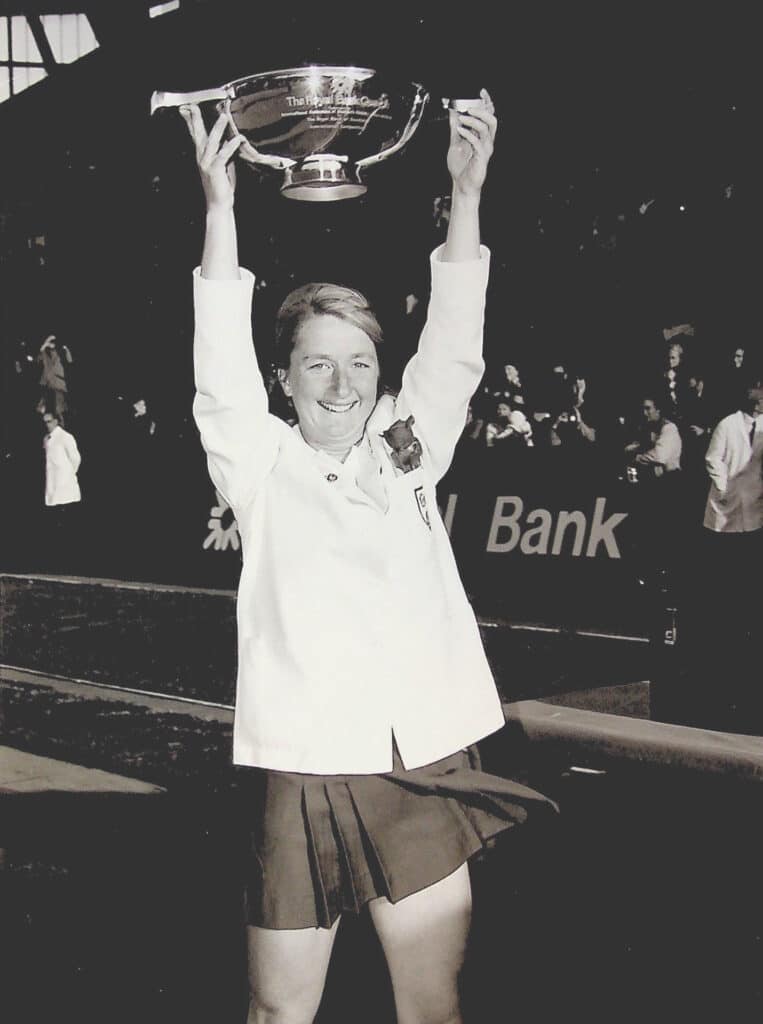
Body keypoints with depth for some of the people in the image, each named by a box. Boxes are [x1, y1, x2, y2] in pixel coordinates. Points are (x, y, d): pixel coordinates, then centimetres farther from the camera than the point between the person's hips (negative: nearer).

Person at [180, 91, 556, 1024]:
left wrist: (466, 190, -5)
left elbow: (452, 344, 2)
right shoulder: (263, 468, 3)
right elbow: (222, 363, -9)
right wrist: (219, 205, -16)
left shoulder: (407, 455, 10)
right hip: (303, 772, -2)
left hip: (426, 771, 3)